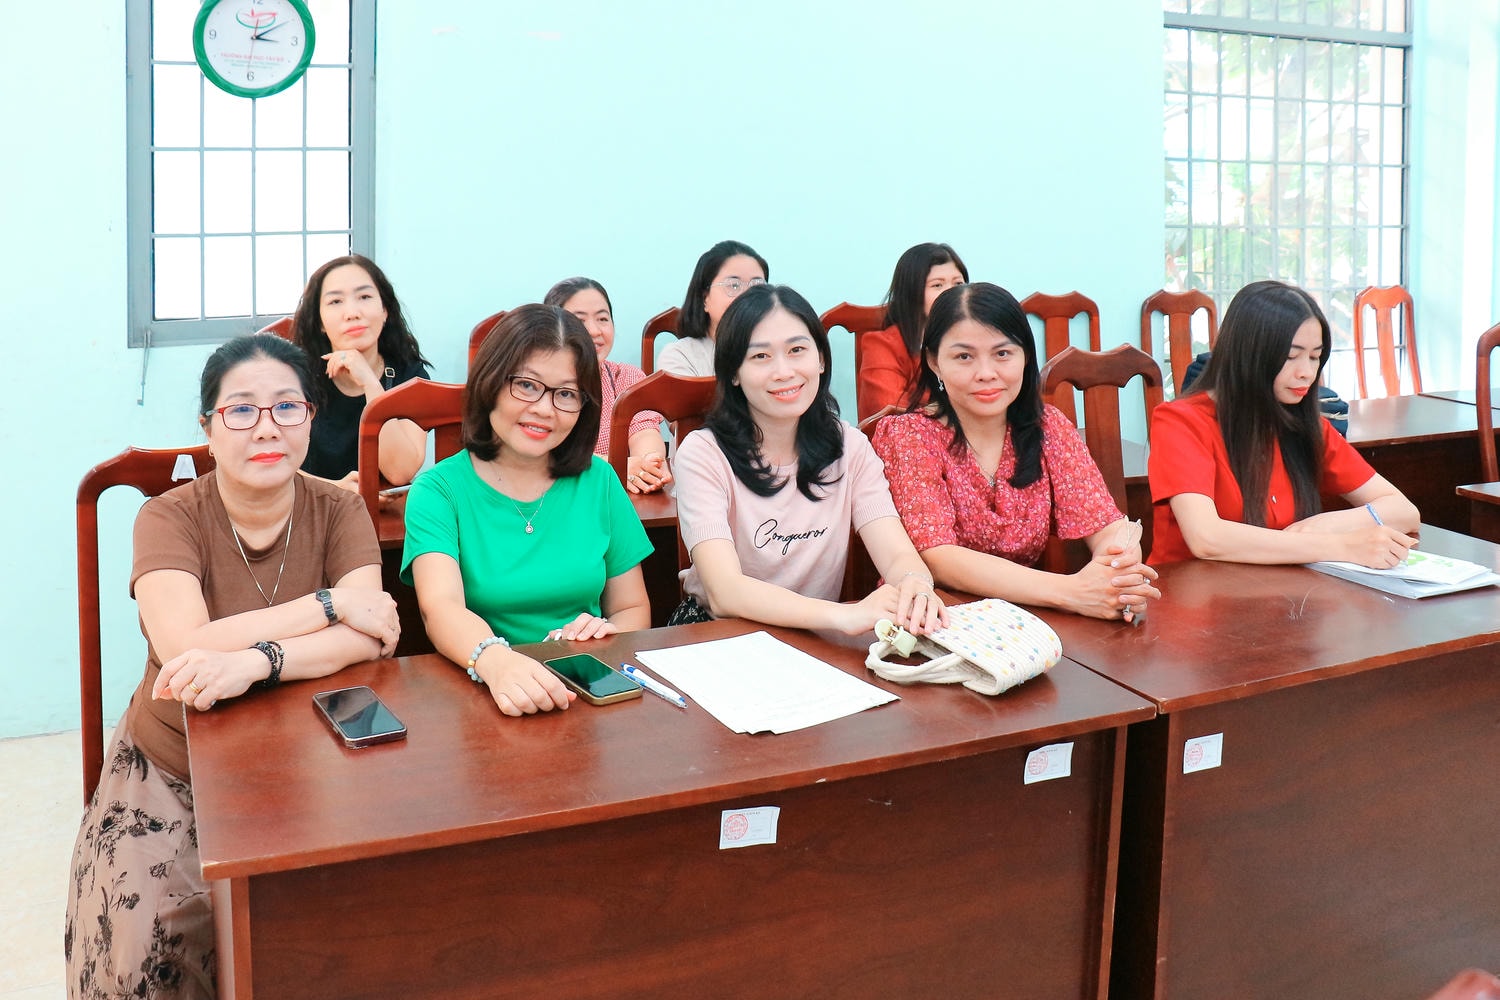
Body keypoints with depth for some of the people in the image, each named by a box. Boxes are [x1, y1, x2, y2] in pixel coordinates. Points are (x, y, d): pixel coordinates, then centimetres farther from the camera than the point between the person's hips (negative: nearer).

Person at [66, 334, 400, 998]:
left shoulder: (337, 510, -3)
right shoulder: (170, 517, -8)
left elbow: (372, 637, -19)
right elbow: (184, 647, -25)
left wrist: (254, 661, -35)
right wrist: (328, 604, -22)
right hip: (173, 770, -1)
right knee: (148, 932, -23)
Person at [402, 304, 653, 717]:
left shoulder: (598, 481, 9)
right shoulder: (438, 490, 0)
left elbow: (633, 609, 15)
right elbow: (441, 608, -16)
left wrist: (608, 633, -9)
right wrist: (496, 661, -37)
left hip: (591, 691, 2)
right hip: (480, 691, -2)